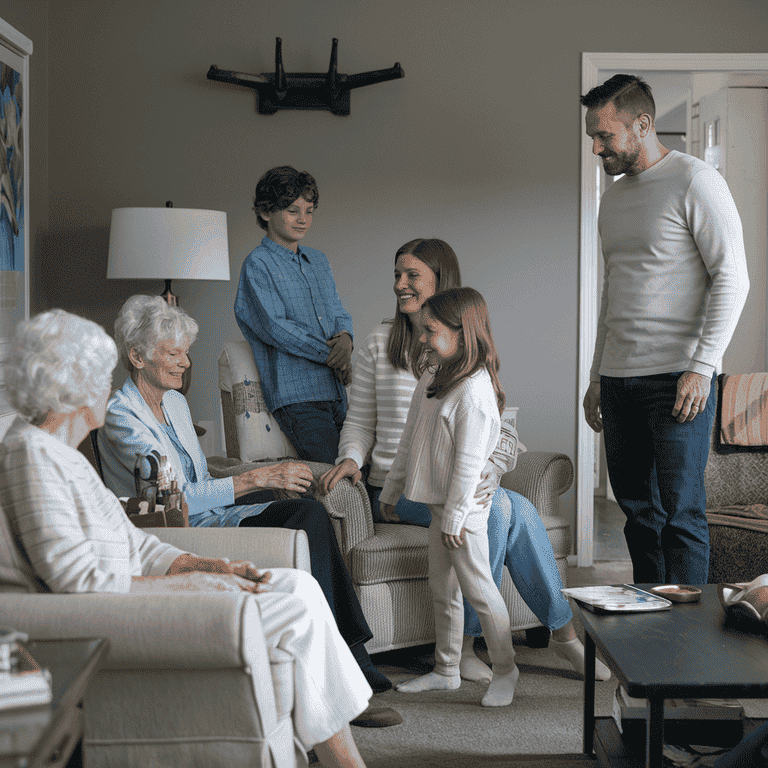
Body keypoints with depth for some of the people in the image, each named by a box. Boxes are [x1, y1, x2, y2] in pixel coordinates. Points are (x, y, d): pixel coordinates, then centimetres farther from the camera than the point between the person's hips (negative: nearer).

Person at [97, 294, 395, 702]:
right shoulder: (121, 416, -12)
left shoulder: (176, 403, 16)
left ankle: (346, 654, -22)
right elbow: (177, 498, -20)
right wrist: (257, 478, -22)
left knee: (310, 511, -21)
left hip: (209, 514, 8)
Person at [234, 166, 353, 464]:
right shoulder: (258, 264, -1)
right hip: (296, 397, -7)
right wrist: (332, 355, -10)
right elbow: (275, 328, -11)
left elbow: (338, 312, 19)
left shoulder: (318, 261, 21)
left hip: (337, 393, 7)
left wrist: (345, 337, -6)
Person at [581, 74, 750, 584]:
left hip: (677, 376, -7)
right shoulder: (614, 198, 19)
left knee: (680, 513, -7)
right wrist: (597, 376, 20)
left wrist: (702, 367, -17)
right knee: (638, 509, 9)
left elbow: (732, 278, -10)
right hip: (619, 379, 7)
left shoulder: (695, 182, -4)